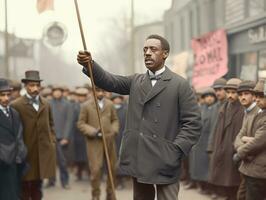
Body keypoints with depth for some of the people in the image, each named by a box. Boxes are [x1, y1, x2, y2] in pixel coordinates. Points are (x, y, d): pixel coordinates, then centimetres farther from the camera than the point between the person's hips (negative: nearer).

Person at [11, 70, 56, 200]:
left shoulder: (46, 104, 10)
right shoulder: (16, 105, -9)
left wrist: (52, 142, 8)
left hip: (43, 152, 5)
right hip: (25, 153, -5)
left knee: (37, 187, 14)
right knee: (24, 188, 4)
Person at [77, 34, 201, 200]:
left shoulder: (180, 85, -2)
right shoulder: (135, 81, 14)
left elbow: (193, 122, -6)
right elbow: (110, 81, 0)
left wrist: (175, 151, -15)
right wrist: (90, 64, -18)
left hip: (164, 160, -5)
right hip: (138, 158, 5)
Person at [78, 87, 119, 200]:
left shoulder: (110, 104, 8)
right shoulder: (86, 106, -1)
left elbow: (115, 120, 16)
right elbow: (81, 123, -1)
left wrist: (114, 130, -4)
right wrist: (93, 132, -14)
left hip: (109, 141, 4)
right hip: (94, 142, -3)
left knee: (112, 168, 10)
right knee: (95, 170, -9)